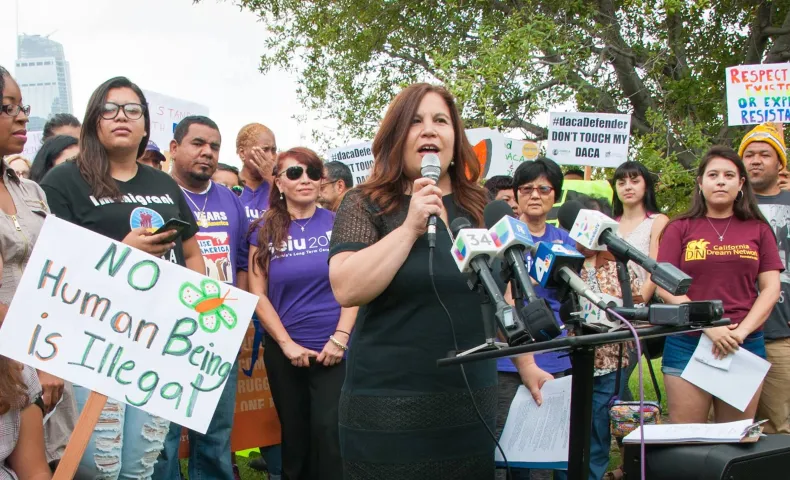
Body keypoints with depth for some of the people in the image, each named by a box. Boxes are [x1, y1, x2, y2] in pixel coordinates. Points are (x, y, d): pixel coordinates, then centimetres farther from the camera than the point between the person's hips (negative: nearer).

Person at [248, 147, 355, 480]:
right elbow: (257, 293, -1)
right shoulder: (265, 231, 3)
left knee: (330, 433, -5)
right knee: (294, 435, 12)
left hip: (334, 350, -1)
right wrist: (287, 343, -9)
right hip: (284, 353, 2)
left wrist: (341, 337, -12)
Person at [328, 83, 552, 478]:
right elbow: (346, 290, -17)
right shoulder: (365, 204, -2)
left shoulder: (480, 209, 10)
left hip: (472, 405, 4)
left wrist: (527, 365, 15)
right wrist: (410, 227, -17)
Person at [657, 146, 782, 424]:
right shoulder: (680, 229, 6)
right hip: (688, 344, -1)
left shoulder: (758, 230, 10)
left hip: (745, 346, 2)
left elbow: (770, 289, 5)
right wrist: (708, 326, -14)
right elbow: (666, 287, -2)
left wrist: (742, 331, -10)